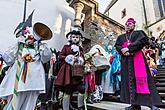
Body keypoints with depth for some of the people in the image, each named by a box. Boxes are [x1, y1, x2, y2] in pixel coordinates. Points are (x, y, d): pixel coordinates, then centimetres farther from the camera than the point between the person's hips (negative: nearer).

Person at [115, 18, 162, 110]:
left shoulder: (138, 33, 14)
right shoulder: (121, 37, 24)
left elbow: (142, 41, -6)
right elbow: (117, 46, 10)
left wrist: (129, 48, -15)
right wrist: (122, 50, -13)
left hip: (137, 58, -3)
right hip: (126, 61, 4)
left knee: (141, 79, -10)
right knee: (129, 80, -2)